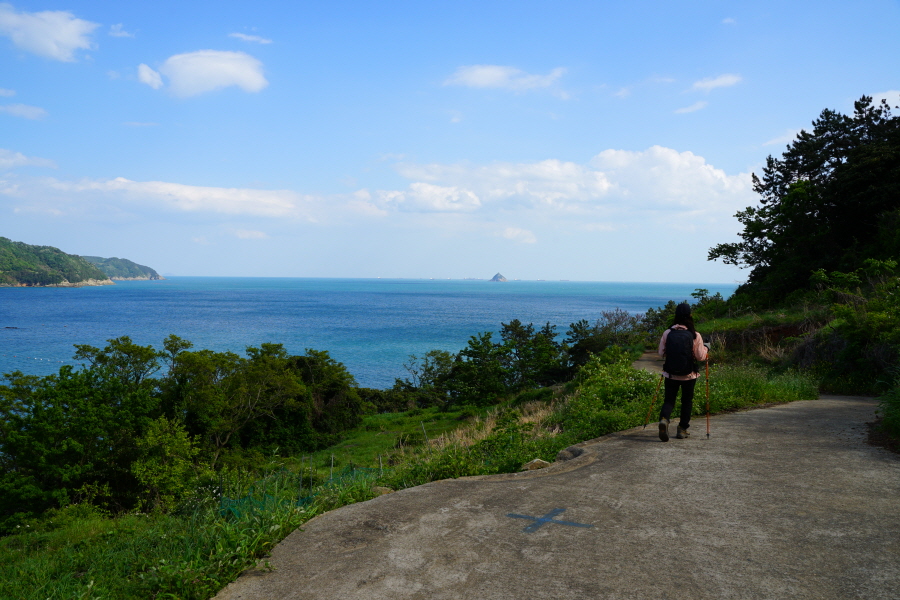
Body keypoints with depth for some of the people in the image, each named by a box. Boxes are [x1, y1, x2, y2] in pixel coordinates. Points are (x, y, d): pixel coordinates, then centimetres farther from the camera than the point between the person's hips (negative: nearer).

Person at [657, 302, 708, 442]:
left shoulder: (667, 333, -7)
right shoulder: (695, 335, -10)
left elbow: (661, 353, 0)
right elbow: (701, 357, -5)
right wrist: (706, 348, 15)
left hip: (671, 374, 1)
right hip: (689, 375, -1)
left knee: (669, 399, 9)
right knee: (687, 401, 16)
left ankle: (664, 419, -20)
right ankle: (682, 429, 20)